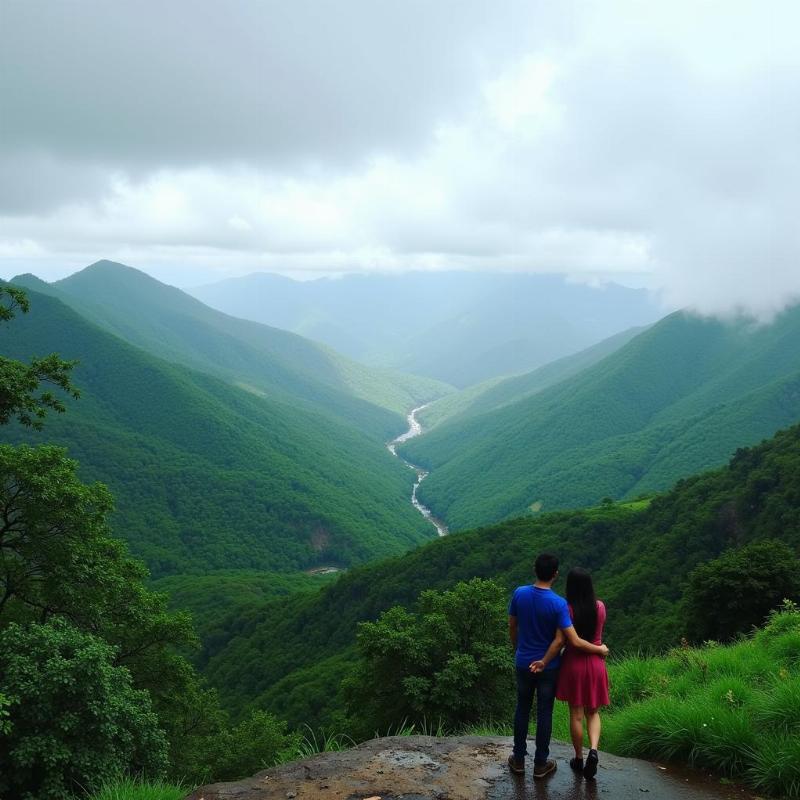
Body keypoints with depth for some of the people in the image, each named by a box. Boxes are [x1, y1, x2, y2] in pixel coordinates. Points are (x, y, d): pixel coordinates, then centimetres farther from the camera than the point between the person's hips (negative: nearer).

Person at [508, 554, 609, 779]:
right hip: (547, 667, -3)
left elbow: (512, 627, 2)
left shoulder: (519, 593, -11)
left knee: (522, 710, 16)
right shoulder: (559, 604, -21)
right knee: (544, 713, 9)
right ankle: (540, 764, 18)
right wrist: (600, 649, -6)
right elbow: (575, 641, -21)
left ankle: (518, 759, 24)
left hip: (523, 663, 3)